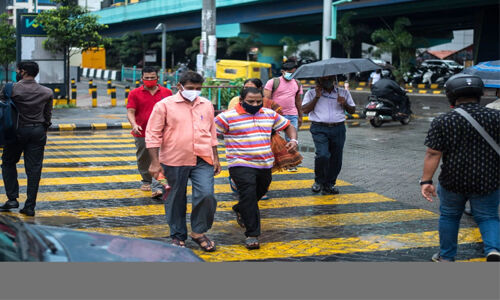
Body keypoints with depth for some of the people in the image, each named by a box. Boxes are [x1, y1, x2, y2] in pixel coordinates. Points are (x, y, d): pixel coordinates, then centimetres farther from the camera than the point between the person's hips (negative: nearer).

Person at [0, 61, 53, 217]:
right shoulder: (47, 92, 2)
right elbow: (47, 115, 8)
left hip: (17, 130, -2)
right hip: (38, 131, 3)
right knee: (34, 169, 4)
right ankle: (30, 207, 5)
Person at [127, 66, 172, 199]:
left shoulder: (166, 92, 6)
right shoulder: (134, 93, 2)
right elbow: (130, 112, -4)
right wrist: (134, 124, -22)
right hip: (141, 134, 1)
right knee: (143, 160, 15)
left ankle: (156, 188, -14)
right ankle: (147, 181, 36)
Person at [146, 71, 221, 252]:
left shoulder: (207, 105, 11)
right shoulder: (165, 105, -3)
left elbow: (212, 133, 21)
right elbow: (153, 135, -4)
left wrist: (216, 158, 19)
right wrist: (155, 162, -8)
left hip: (202, 161, 3)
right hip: (174, 161, -2)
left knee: (206, 195, -10)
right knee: (176, 200, 8)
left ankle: (198, 232, 11)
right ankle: (178, 236, 25)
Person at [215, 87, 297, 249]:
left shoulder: (270, 114, 9)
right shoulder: (228, 117, -7)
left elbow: (288, 126, 19)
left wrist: (293, 140, 0)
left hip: (265, 164, 6)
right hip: (241, 165, -6)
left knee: (259, 194, 20)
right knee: (248, 197, -15)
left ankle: (240, 210, 50)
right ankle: (252, 234, -7)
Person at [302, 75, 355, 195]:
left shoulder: (343, 93, 16)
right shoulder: (312, 93, 8)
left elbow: (352, 110, 16)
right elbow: (305, 110, -3)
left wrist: (345, 104, -4)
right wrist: (317, 97, -8)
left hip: (338, 129, 3)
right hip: (320, 129, -3)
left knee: (336, 158, 2)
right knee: (322, 155, -20)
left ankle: (329, 184, 17)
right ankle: (318, 181, 2)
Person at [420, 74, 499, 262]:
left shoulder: (443, 121, -8)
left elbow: (433, 154, -11)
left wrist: (426, 181, -8)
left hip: (452, 182, 0)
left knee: (449, 216, 18)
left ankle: (446, 257, 27)